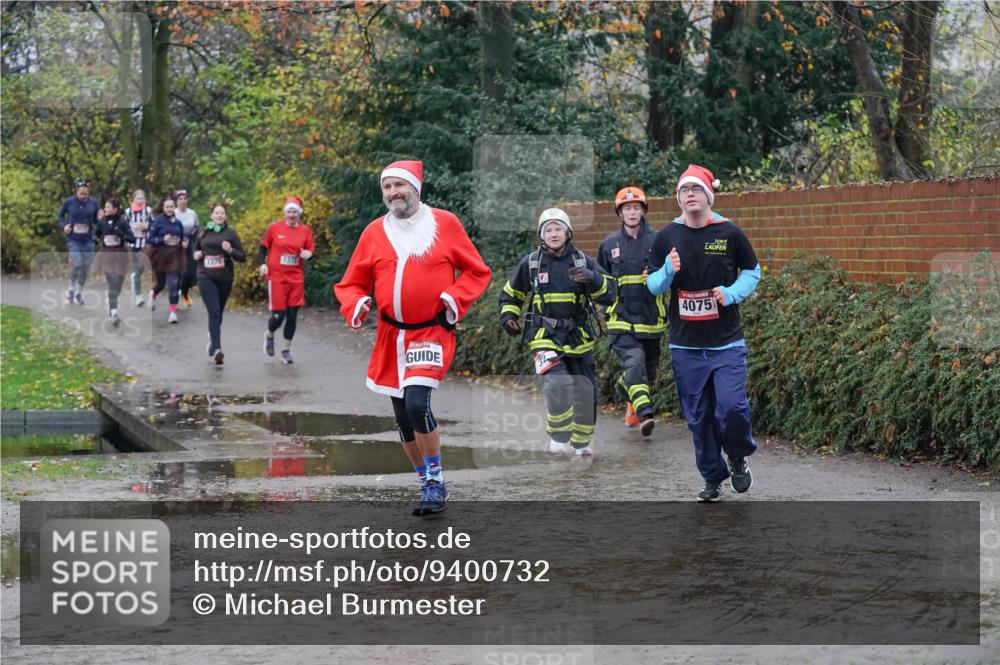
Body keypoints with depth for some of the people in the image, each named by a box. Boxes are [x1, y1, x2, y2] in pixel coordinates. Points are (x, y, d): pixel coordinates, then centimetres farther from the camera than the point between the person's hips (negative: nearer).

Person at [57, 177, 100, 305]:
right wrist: (63, 226, -6)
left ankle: (79, 292, 22)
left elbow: (97, 220, 6)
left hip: (88, 240, 2)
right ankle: (71, 289, 7)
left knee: (85, 267, 4)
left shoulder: (93, 202, -3)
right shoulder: (69, 202, -6)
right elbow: (60, 215, 10)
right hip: (73, 240, -2)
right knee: (76, 264, -17)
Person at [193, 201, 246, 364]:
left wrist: (231, 250, -17)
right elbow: (195, 251, 24)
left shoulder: (231, 233, 3)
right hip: (206, 277, -1)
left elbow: (242, 257, 2)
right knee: (214, 312, -15)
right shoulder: (203, 233, 8)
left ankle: (212, 340, 37)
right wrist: (195, 255, 1)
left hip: (224, 279, 1)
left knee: (218, 313, 13)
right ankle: (216, 349, -24)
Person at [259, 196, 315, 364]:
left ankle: (287, 350, 16)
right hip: (277, 277, -2)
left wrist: (308, 253, -12)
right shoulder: (274, 228, -3)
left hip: (296, 279, 2)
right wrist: (262, 263, -9)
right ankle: (269, 335, 29)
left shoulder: (305, 231, 3)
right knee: (279, 315, -5)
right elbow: (263, 247, 6)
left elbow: (311, 249, 11)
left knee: (292, 315, 2)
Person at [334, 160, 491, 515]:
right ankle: (428, 485, 26)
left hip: (432, 333, -4)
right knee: (403, 417, 9)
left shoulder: (445, 223, -1)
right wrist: (355, 306, -11)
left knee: (417, 403, -23)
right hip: (390, 337, 4)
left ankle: (437, 481, -6)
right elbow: (351, 284, 11)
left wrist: (456, 299, -11)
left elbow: (477, 271, 5)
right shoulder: (374, 233, 5)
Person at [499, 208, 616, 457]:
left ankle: (581, 443, 28)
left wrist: (591, 279, -24)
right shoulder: (530, 263, 3)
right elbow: (511, 294, 18)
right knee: (556, 382, -25)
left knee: (585, 393, 7)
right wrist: (508, 317, 1)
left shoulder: (583, 262, 3)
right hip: (545, 337, -2)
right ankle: (559, 437, -11)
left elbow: (609, 294, -5)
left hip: (579, 339, 2)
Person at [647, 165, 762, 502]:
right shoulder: (666, 237, 3)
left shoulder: (729, 233, -2)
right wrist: (668, 272, -14)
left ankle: (738, 457, 16)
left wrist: (732, 293, -9)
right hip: (686, 345, 2)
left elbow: (752, 270, 10)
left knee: (731, 406, -13)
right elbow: (652, 284, 8)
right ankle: (713, 478, 21)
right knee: (698, 417, 6)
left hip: (727, 343, -2)